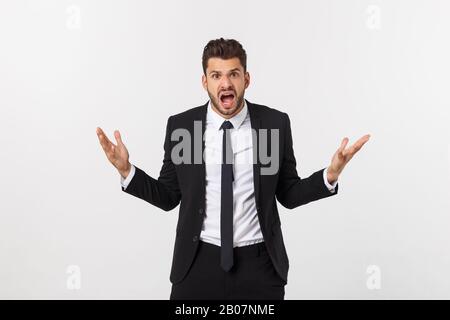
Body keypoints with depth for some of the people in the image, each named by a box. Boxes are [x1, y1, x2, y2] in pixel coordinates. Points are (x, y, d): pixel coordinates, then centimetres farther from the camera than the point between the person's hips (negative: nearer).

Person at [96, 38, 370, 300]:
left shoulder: (275, 123, -4)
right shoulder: (180, 126, -4)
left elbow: (288, 194, 3)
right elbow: (168, 197, 2)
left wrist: (330, 175, -13)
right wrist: (126, 170, -11)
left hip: (259, 264, 1)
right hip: (198, 264, 0)